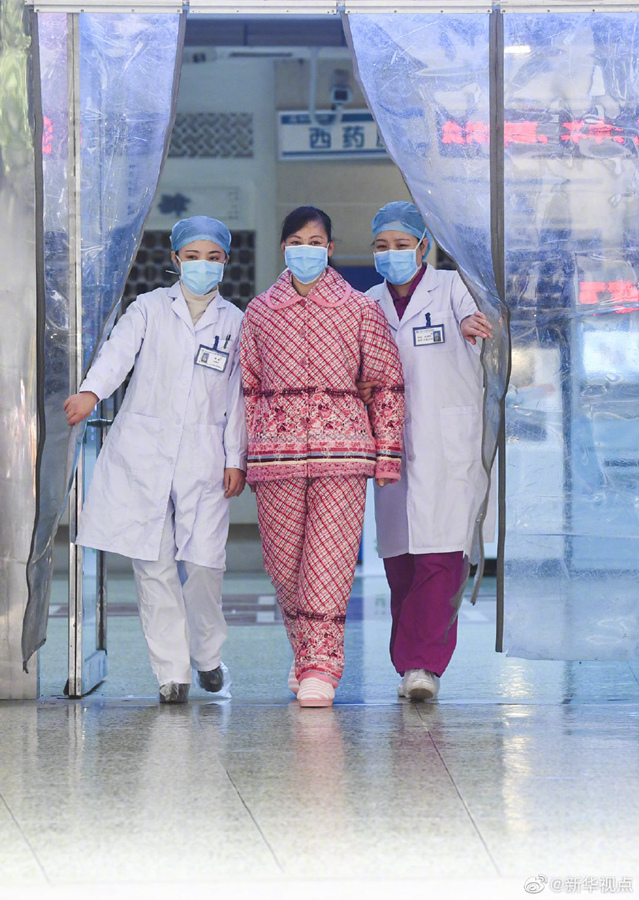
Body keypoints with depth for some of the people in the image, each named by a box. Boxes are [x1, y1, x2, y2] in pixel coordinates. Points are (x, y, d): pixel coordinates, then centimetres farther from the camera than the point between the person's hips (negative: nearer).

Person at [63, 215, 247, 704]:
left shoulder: (235, 322, 10)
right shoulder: (150, 308, 6)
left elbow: (238, 395, 11)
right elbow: (119, 352, -12)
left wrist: (236, 459, 5)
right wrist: (91, 391, -31)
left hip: (203, 455, 1)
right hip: (143, 451, 0)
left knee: (203, 563, -6)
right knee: (154, 565, -2)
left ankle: (207, 654, 20)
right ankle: (172, 672, 6)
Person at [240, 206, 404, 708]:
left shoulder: (361, 310, 7)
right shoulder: (259, 313, 12)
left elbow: (387, 384, 8)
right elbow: (248, 387, 16)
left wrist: (387, 454, 2)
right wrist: (244, 457, 11)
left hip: (342, 449, -2)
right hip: (277, 451, 2)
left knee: (330, 558, -9)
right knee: (284, 562, 4)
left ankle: (321, 666, -7)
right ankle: (305, 652, 23)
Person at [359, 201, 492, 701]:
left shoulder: (449, 288, 1)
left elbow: (469, 316, -23)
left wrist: (471, 326, -46)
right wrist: (362, 389, -1)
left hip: (448, 443, -4)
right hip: (394, 445, 4)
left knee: (441, 556, -12)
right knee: (400, 560, 2)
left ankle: (426, 664, -10)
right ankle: (410, 664, 12)